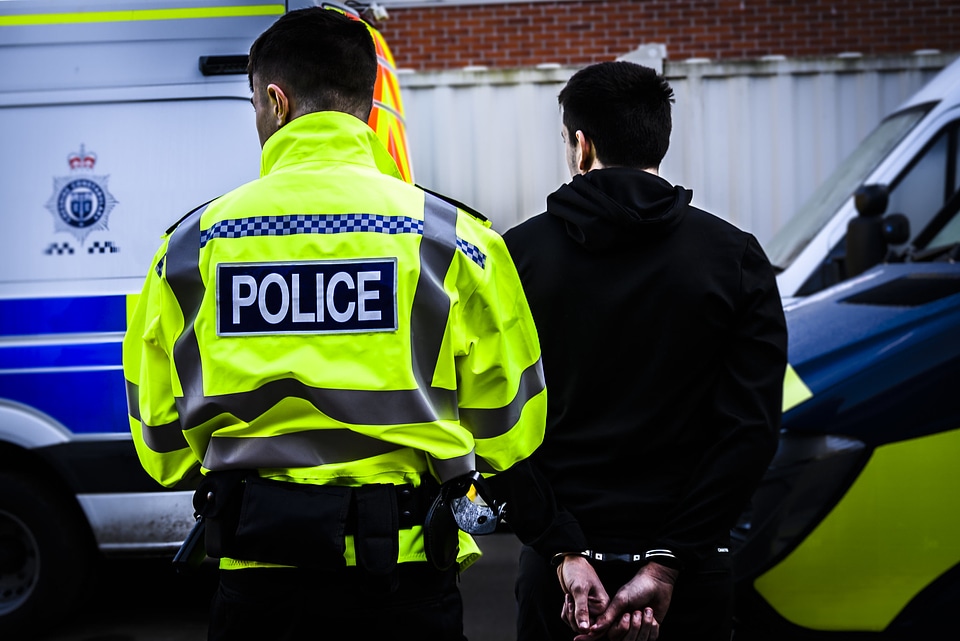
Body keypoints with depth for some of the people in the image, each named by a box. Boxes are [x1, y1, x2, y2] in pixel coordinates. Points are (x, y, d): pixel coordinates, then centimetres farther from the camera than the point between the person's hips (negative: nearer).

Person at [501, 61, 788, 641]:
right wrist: (665, 565, -11)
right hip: (689, 573, 0)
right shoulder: (735, 256, -1)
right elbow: (752, 429, -9)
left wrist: (565, 552, -9)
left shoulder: (517, 254, -1)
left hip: (559, 572, 0)